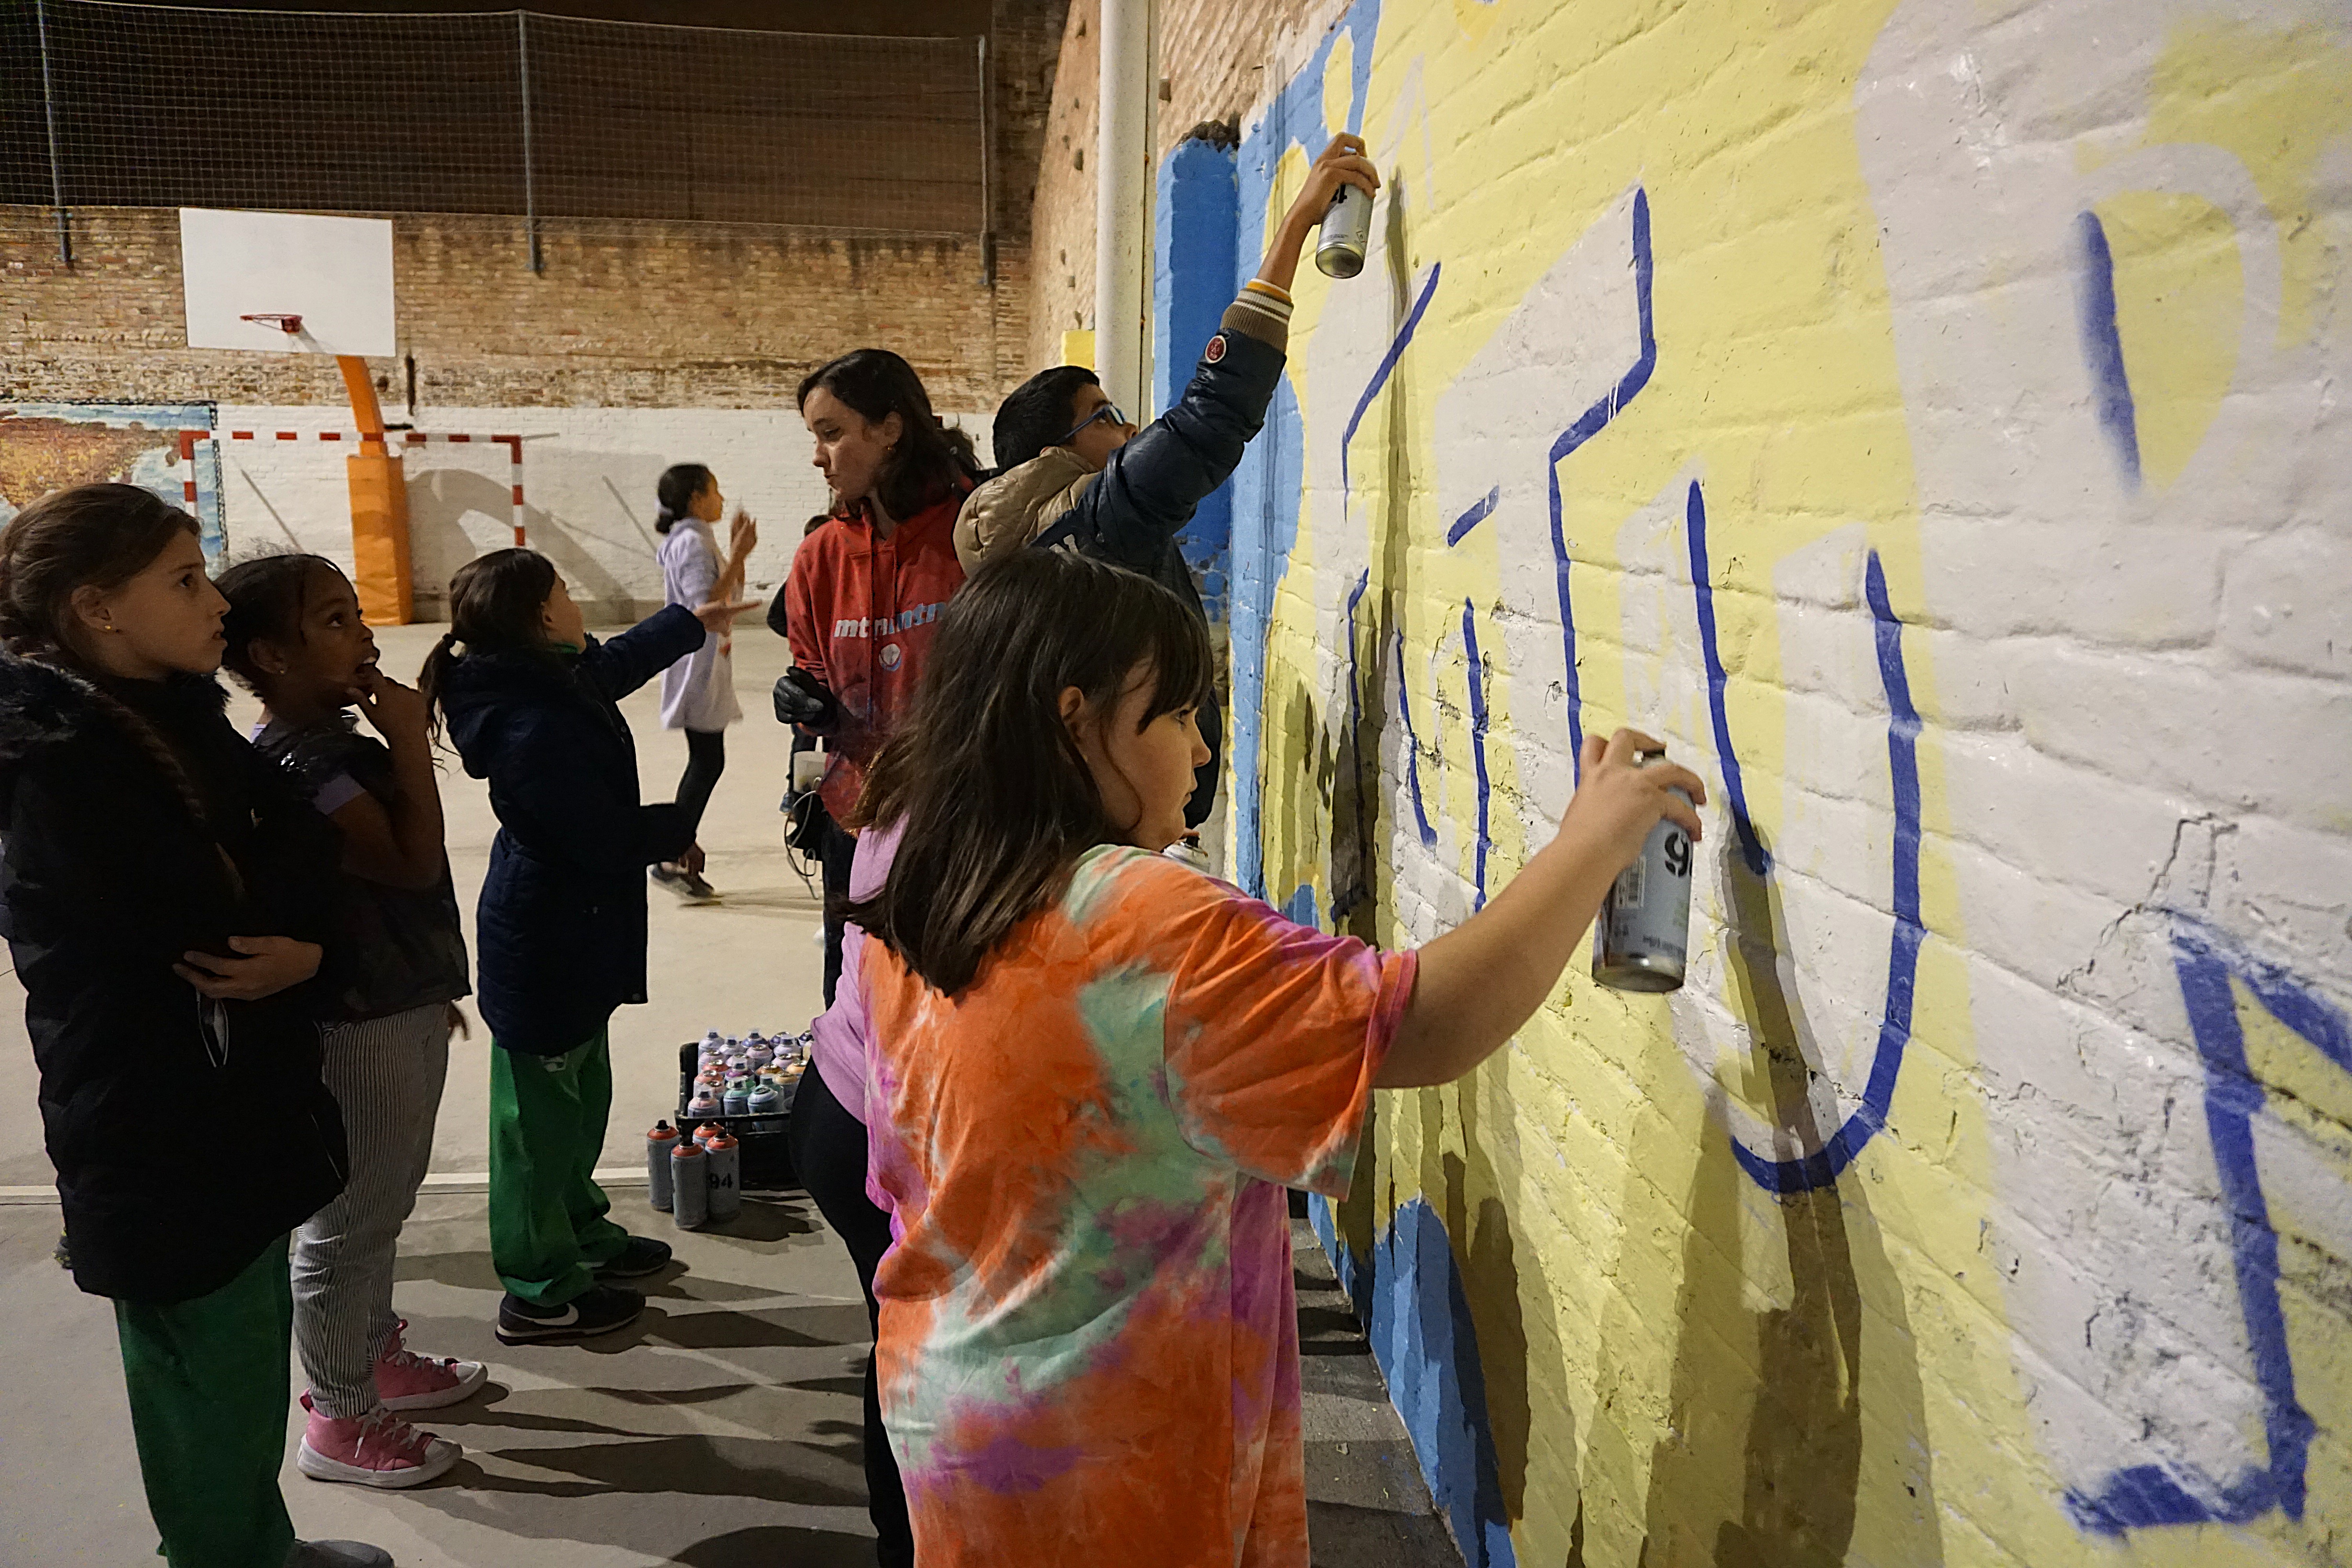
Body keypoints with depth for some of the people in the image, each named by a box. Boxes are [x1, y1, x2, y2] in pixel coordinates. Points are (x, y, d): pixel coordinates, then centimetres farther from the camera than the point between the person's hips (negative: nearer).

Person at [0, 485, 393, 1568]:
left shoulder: (174, 711, 4)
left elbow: (299, 849, -1)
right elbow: (223, 922, -24)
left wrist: (302, 946, -19)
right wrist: (294, 940, -5)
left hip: (236, 1101, 8)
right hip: (158, 1134, -8)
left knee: (250, 1353, 23)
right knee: (215, 1382, 8)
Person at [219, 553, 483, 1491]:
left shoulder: (336, 739, 8)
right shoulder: (297, 764, -23)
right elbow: (413, 860, -30)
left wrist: (434, 986, 22)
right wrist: (410, 743, -22)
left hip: (401, 1004, 10)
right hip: (360, 1024, -10)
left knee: (381, 1204, 24)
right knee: (348, 1222, 5)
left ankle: (379, 1359, 42)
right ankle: (341, 1423, 22)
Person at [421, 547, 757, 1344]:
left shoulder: (555, 681, 1)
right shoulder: (536, 730, -30)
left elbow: (617, 663, 24)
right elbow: (605, 837, -28)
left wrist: (692, 621, 35)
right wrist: (677, 831, -8)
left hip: (570, 934, 10)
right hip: (546, 942, -10)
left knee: (581, 1095, 24)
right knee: (543, 1112, 4)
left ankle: (581, 1231, 43)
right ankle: (540, 1292, 20)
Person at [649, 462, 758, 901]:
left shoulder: (697, 540, 18)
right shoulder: (691, 542, -14)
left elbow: (732, 593, 22)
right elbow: (707, 604, -24)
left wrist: (737, 551, 12)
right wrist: (738, 555, -22)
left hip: (707, 663, 11)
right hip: (698, 664, -11)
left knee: (705, 763, 12)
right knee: (708, 762, -9)